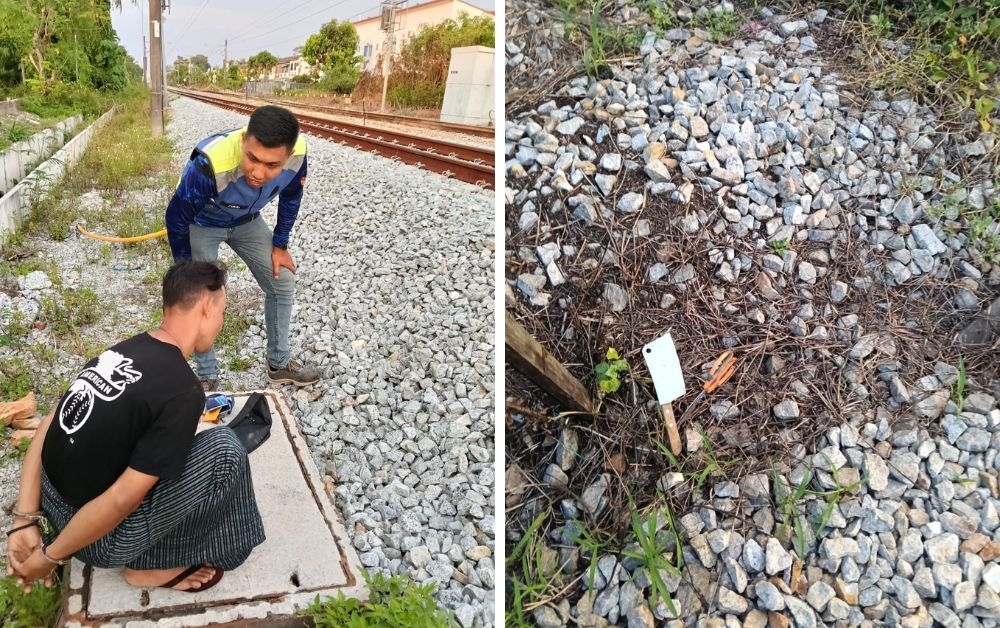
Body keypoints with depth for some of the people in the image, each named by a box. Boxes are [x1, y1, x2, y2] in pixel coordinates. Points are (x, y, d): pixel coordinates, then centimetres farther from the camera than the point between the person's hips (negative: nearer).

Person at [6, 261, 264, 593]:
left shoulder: (121, 351, 1)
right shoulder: (182, 390, -24)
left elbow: (48, 428, 2)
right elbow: (121, 502, -25)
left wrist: (25, 520, 0)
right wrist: (50, 556, -12)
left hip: (55, 503, 8)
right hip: (101, 535, -8)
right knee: (224, 449, -8)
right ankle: (151, 564, 5)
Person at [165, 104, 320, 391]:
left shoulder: (296, 153, -32)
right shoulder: (210, 165, -45)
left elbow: (290, 195, -6)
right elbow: (177, 220, -26)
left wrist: (280, 245, -1)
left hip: (247, 221, 4)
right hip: (201, 225, -4)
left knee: (282, 283, 4)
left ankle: (279, 363, 23)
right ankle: (207, 376, 13)